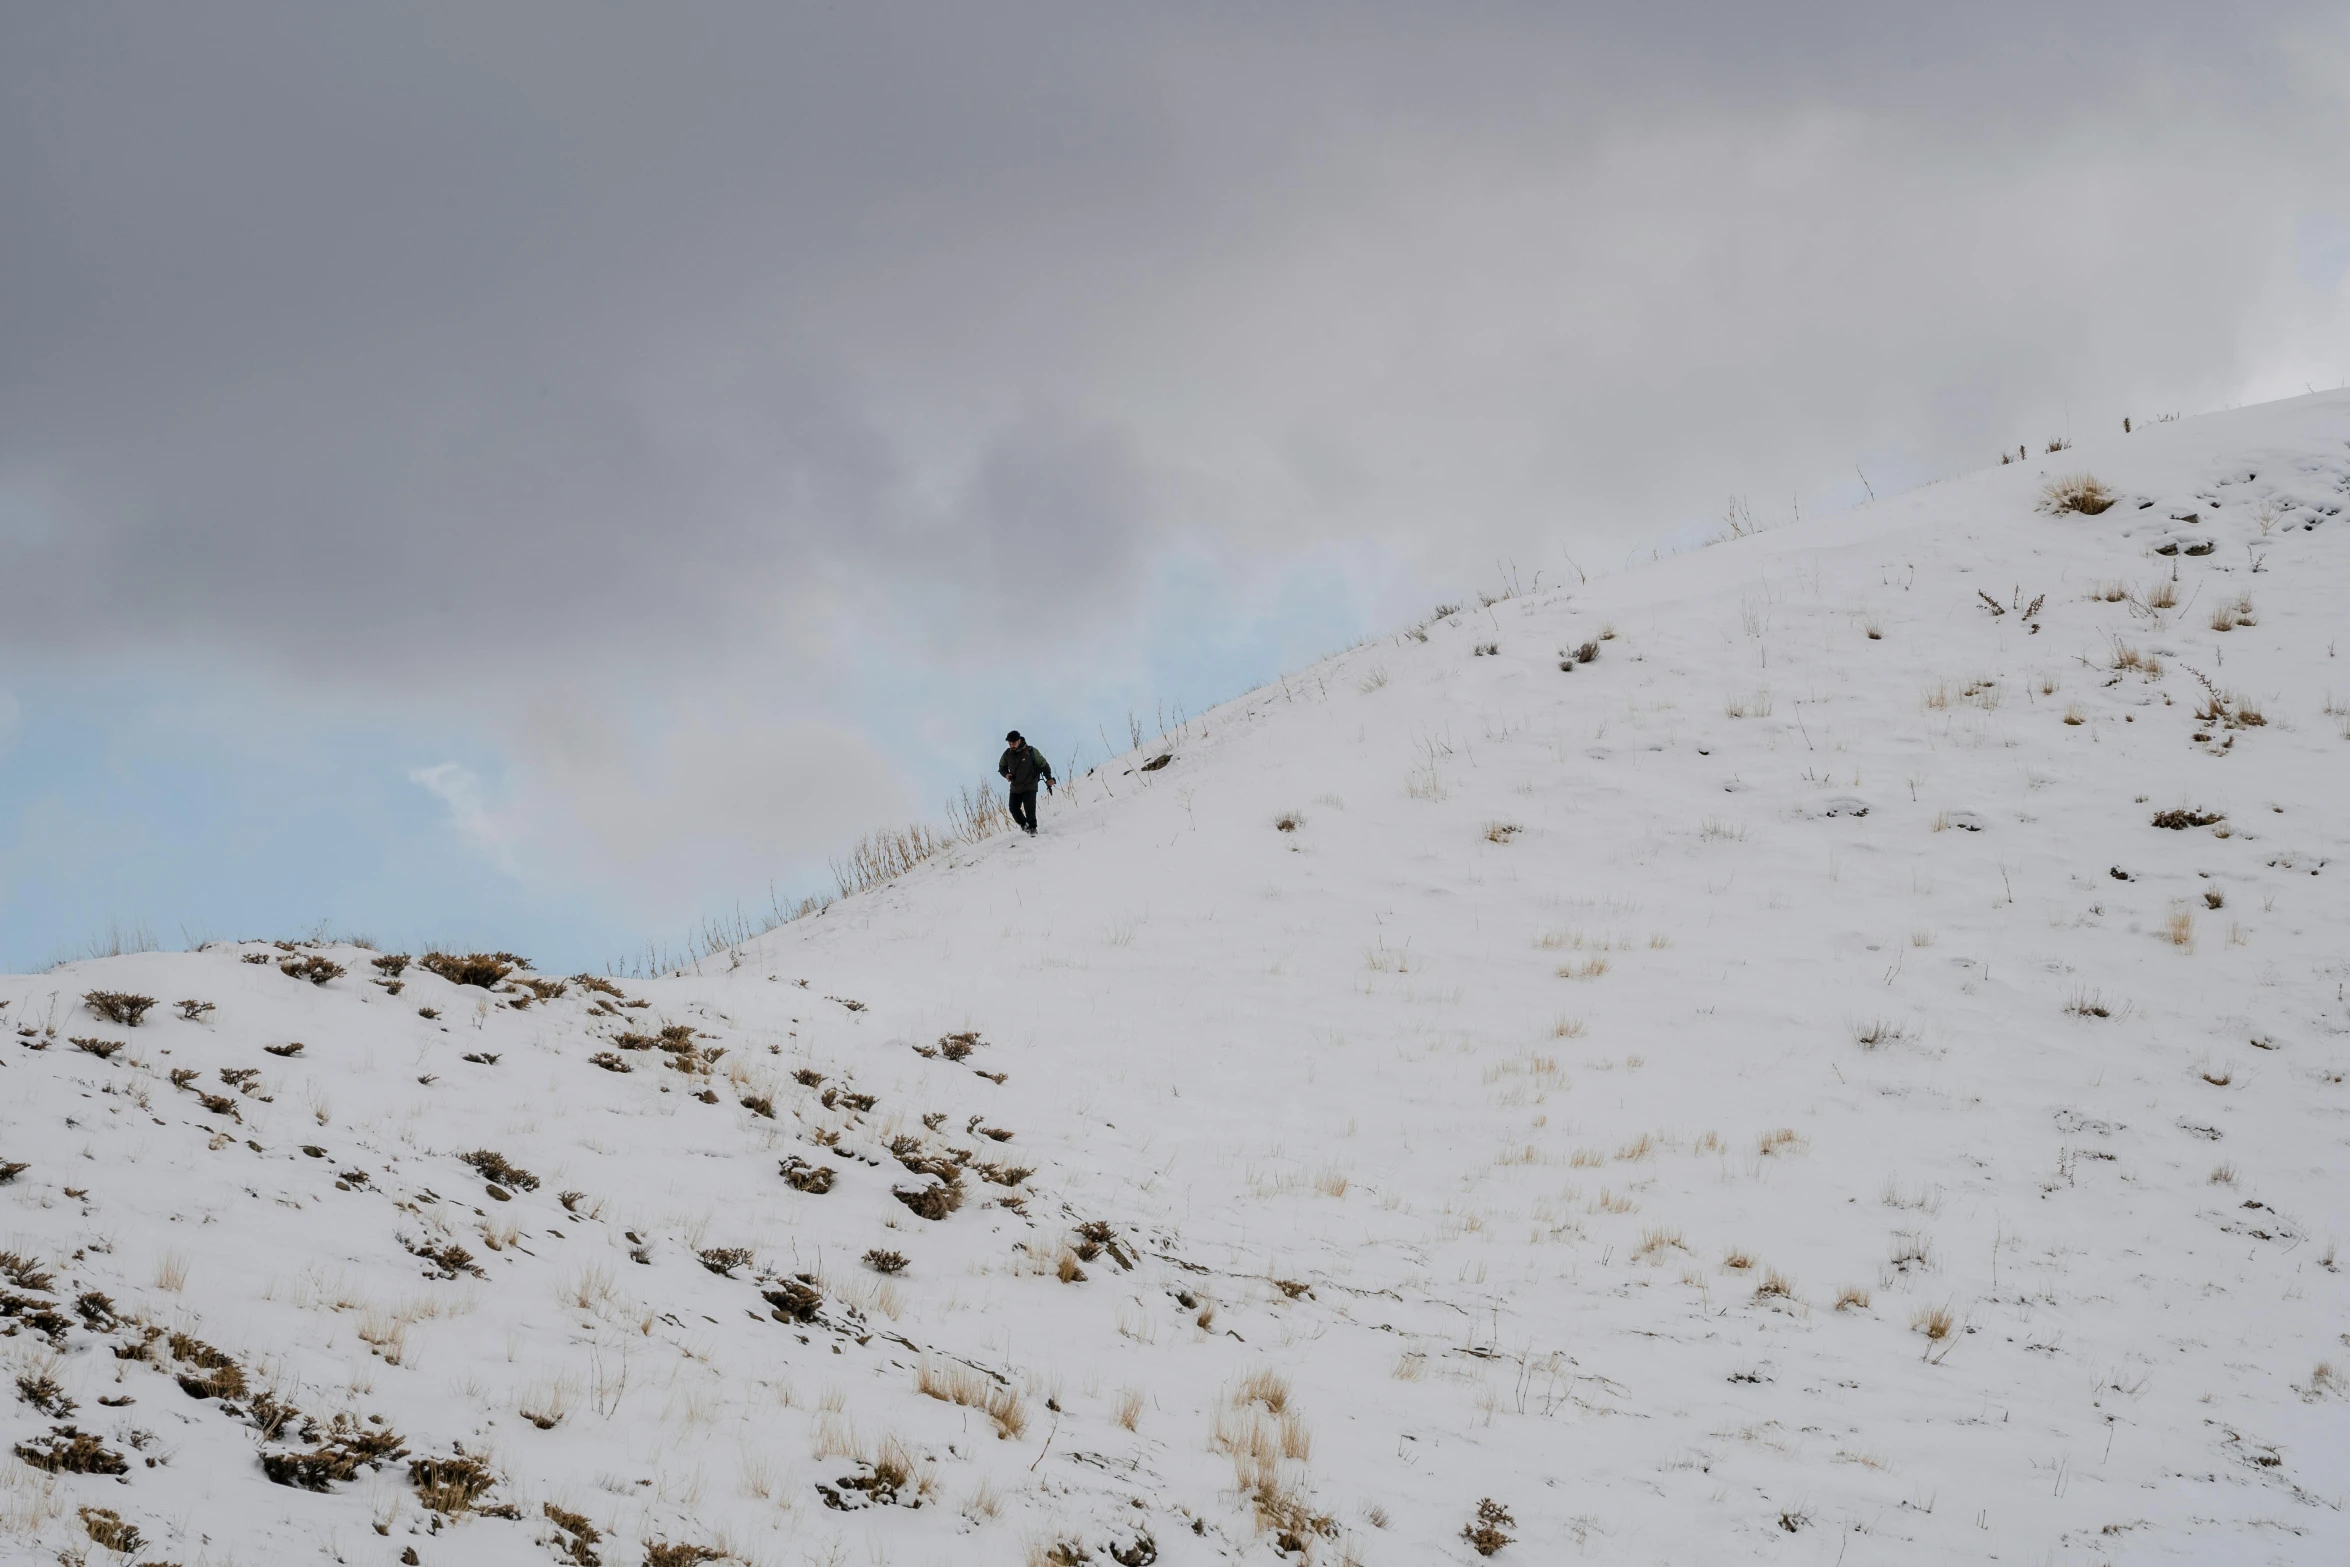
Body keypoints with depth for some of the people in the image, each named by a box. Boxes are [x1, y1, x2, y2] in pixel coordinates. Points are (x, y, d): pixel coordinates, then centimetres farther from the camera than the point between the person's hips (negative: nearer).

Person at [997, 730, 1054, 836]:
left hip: (1030, 786, -4)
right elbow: (1002, 767, 15)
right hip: (1015, 787, 4)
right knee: (1014, 809, 0)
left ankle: (1032, 828, 0)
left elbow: (1043, 764, -1)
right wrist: (1006, 774, -6)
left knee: (1029, 807, -17)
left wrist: (1049, 778, -4)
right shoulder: (1007, 754, -2)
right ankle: (1023, 824, 26)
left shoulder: (1030, 751, -13)